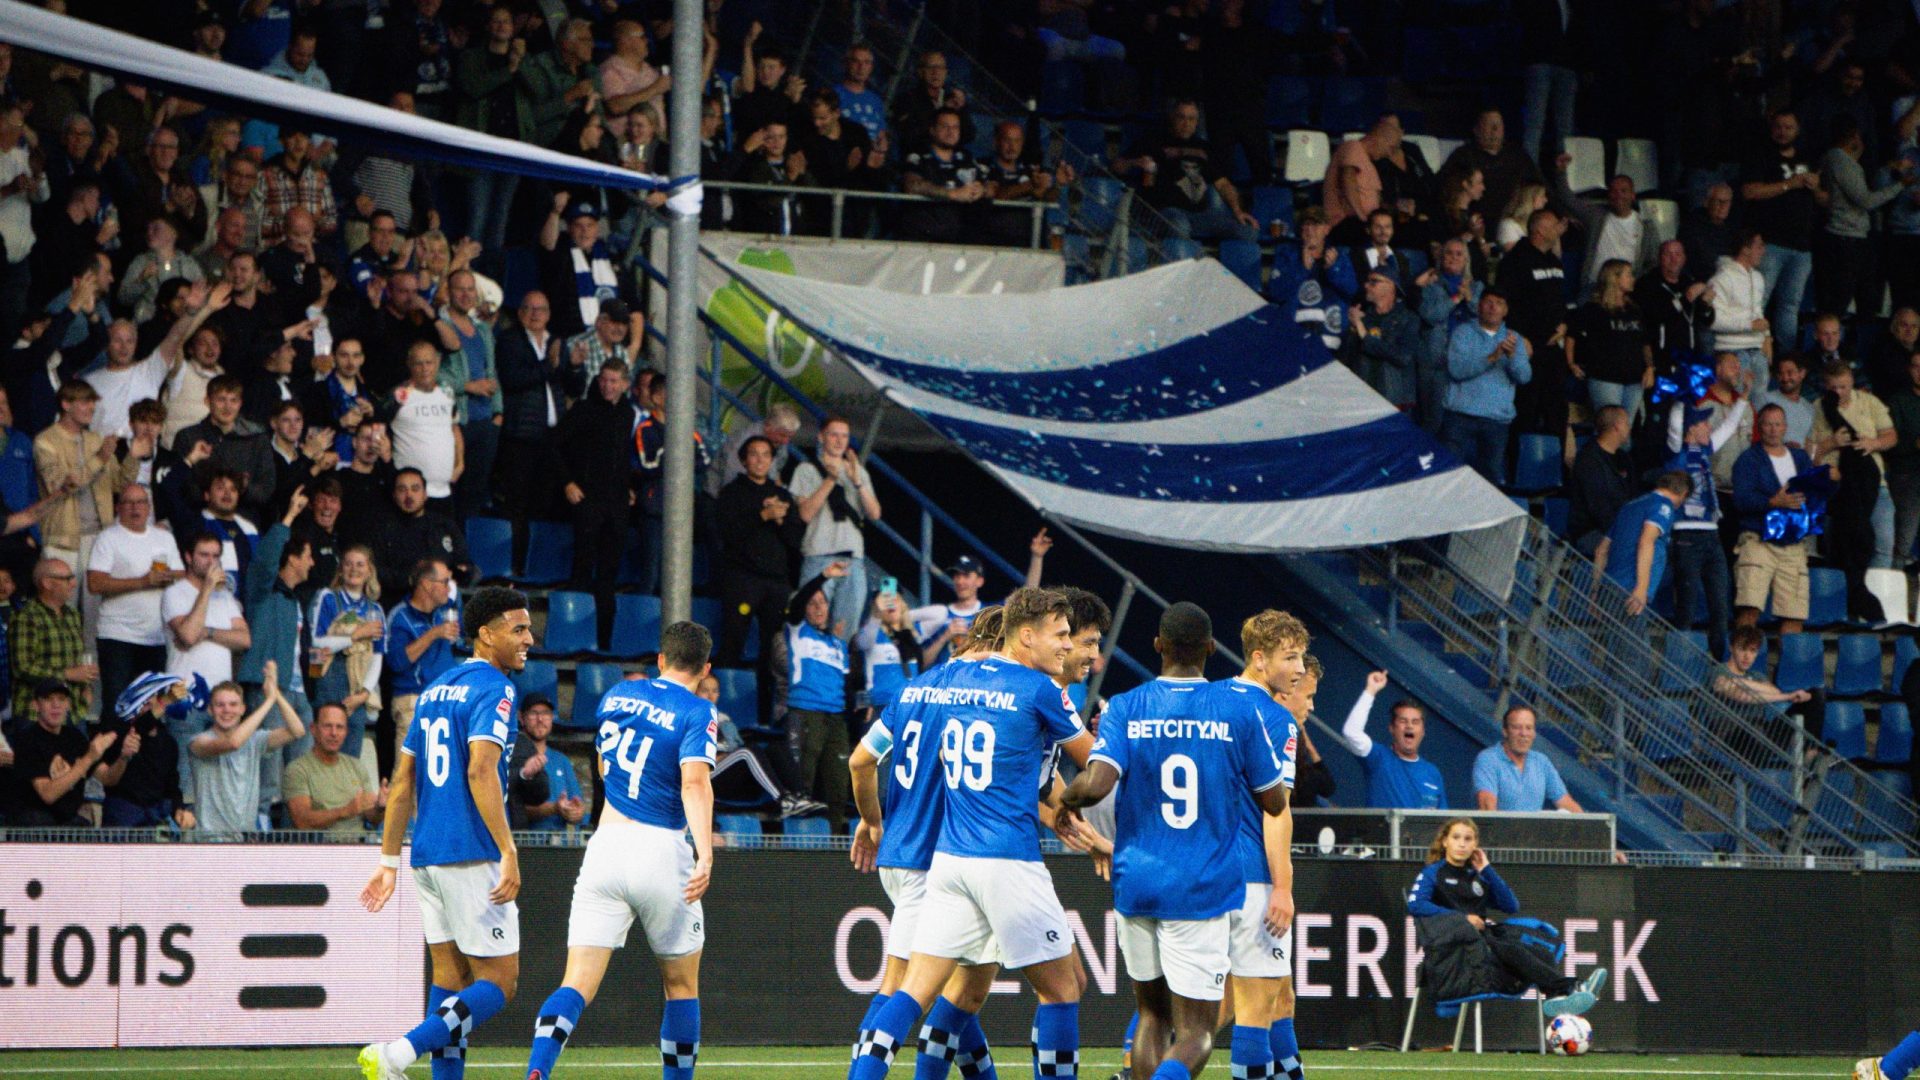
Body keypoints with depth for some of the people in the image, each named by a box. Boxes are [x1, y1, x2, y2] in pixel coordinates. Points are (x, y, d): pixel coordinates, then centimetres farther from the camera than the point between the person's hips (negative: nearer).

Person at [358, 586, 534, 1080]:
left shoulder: (435, 690, 17)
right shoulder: (493, 689, -8)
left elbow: (402, 781, 18)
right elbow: (481, 771, -21)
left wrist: (389, 861, 21)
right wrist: (508, 852, -23)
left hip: (428, 855, 8)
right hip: (472, 855, -8)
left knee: (449, 980, 11)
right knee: (499, 983, -5)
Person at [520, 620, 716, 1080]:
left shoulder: (618, 694, 13)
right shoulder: (696, 712, -3)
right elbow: (695, 782, -20)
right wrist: (705, 854, -29)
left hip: (606, 844, 3)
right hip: (661, 850, -3)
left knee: (577, 984, -4)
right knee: (681, 984, 15)